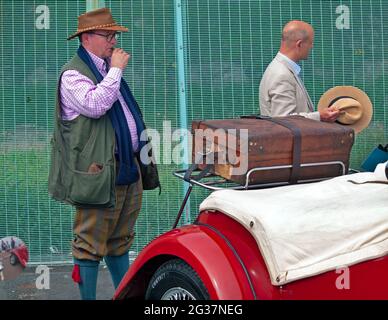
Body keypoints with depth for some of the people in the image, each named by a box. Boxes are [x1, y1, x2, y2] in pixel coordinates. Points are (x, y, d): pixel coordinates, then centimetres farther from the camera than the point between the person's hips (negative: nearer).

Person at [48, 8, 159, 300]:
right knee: (91, 242, -3)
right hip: (100, 171, -9)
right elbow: (95, 106, -25)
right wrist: (116, 70, -16)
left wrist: (141, 151, 24)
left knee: (120, 239, 17)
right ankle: (88, 296, 5)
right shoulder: (73, 74, -7)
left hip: (129, 166, 9)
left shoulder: (109, 71, 21)